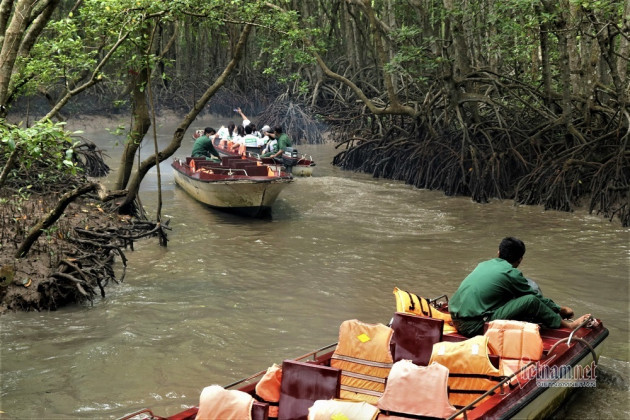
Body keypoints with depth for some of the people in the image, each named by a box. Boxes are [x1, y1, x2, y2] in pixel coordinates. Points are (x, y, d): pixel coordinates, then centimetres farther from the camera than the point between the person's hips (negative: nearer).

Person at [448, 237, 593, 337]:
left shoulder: (484, 264, 15)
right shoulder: (511, 273, -6)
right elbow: (536, 297, 5)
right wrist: (561, 309, 23)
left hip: (456, 319, 8)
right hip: (474, 326, -8)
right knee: (531, 301, -10)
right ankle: (567, 325, 11)